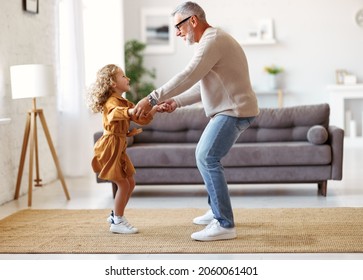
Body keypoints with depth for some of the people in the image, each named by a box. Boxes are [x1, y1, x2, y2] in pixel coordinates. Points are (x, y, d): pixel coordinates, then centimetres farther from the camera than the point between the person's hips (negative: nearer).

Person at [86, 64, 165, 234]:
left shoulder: (125, 103, 17)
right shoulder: (112, 102, -14)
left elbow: (143, 119, 14)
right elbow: (120, 112, -39)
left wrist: (155, 109, -3)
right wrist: (134, 109, -59)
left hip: (119, 147, 10)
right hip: (110, 147, -10)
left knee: (130, 183, 13)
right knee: (123, 184, -8)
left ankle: (115, 215, 26)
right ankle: (117, 222, 2)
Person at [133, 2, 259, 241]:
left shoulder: (213, 40, -15)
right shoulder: (211, 41, 19)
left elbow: (188, 77, -24)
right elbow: (202, 86, 20)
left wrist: (153, 99, -24)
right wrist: (177, 101, 8)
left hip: (235, 110, -11)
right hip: (229, 110, 11)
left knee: (207, 158, -17)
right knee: (205, 155, 19)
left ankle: (225, 225, -18)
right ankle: (217, 211, 28)